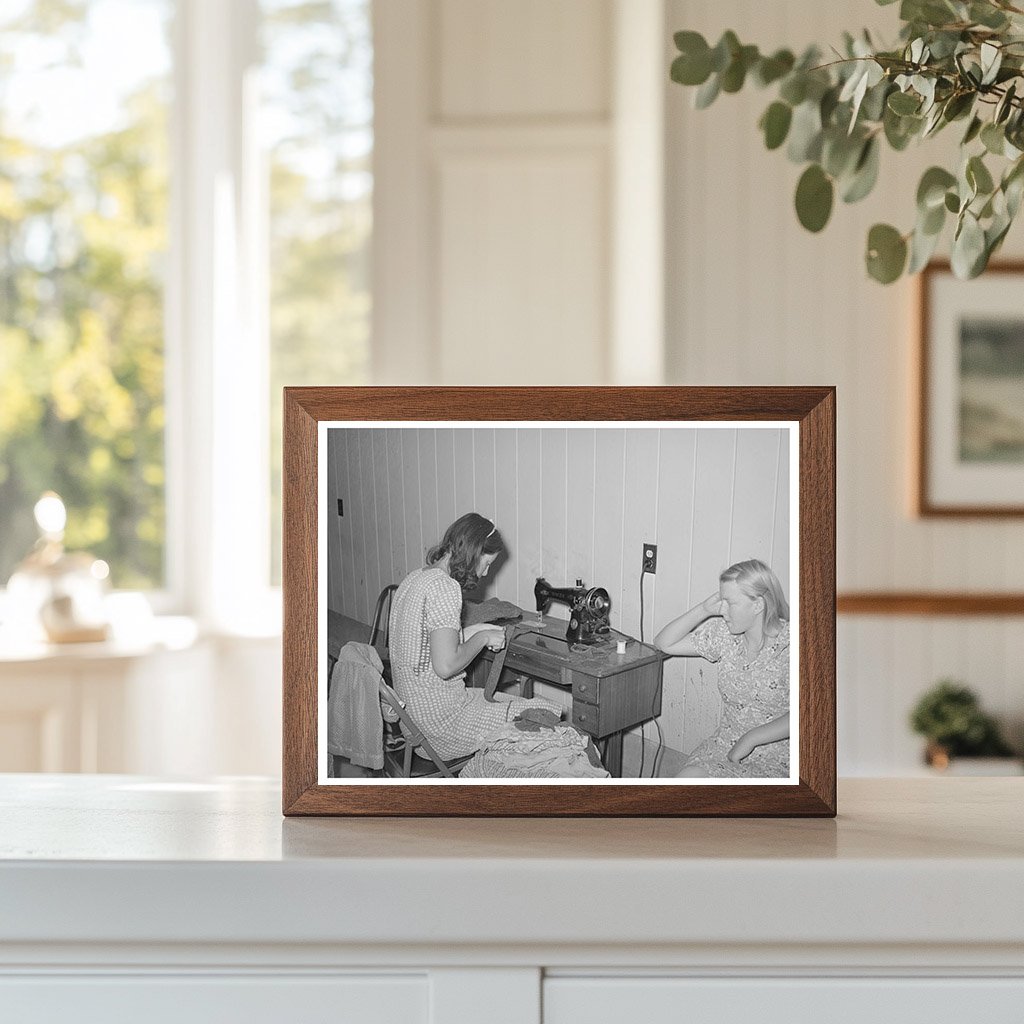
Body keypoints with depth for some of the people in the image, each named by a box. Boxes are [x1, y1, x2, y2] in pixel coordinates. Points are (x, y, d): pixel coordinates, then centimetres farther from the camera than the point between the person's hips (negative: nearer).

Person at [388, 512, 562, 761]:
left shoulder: (414, 578, 9)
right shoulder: (444, 587, -20)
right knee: (549, 715, -2)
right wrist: (482, 638, -10)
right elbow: (445, 665, -26)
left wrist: (472, 632, 12)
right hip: (441, 720, -10)